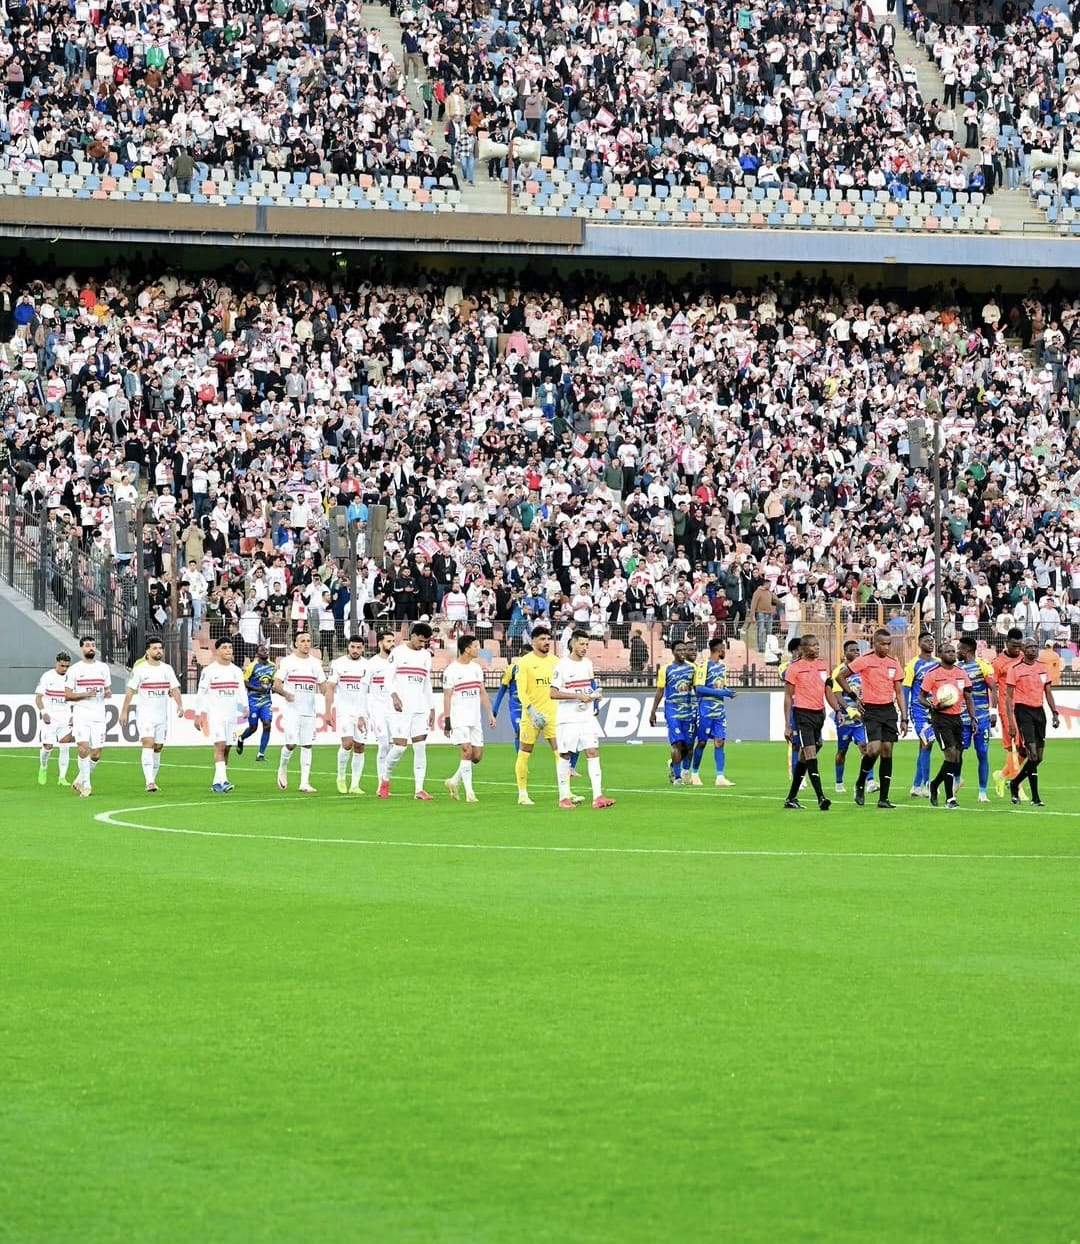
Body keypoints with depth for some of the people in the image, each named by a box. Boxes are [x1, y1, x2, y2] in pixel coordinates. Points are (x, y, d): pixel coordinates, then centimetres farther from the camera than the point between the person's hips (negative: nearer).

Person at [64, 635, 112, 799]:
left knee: (96, 755, 0)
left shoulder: (103, 668, 11)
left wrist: (108, 693, -5)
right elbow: (67, 695, 0)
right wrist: (85, 694, -14)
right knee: (84, 749, -18)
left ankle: (79, 782, 21)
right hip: (81, 716, -3)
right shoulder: (75, 669, 1)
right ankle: (86, 786, -7)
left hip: (98, 716, 3)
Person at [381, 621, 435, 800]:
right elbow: (389, 678, -3)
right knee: (400, 746, -9)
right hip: (401, 708, -5)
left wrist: (432, 709, 16)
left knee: (420, 747, -2)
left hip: (420, 708, 5)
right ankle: (385, 781, 13)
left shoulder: (426, 655, 14)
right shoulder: (398, 652, -1)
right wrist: (394, 695, -21)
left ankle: (419, 789, -2)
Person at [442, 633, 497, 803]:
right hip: (459, 719, -6)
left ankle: (454, 782, 21)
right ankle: (469, 792, -9)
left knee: (477, 755, 3)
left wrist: (490, 714, 10)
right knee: (467, 752, -14)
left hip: (475, 719, 6)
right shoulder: (451, 670, -7)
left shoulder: (476, 668, 12)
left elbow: (482, 693, 16)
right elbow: (447, 696, -8)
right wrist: (447, 720, -12)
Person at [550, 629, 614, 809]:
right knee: (565, 755, 3)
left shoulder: (587, 664, 11)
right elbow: (553, 693, -13)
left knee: (593, 752, -5)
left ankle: (598, 797, -10)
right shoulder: (562, 666, -9)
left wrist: (593, 694, 4)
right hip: (567, 718, -5)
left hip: (587, 717, 5)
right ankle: (564, 797, 12)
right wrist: (578, 696, -19)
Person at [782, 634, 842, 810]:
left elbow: (828, 691, 17)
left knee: (804, 758, 12)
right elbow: (788, 697, -5)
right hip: (803, 715, -6)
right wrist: (788, 726, -8)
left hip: (819, 714, 6)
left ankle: (791, 798, 20)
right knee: (811, 755, -15)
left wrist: (837, 710, 1)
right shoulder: (794, 668, -6)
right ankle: (821, 798, -20)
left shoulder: (823, 665, 11)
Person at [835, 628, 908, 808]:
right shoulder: (865, 660, -6)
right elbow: (840, 677, 1)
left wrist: (904, 718, 7)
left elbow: (899, 692, 12)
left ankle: (884, 798, 4)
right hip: (871, 710, -5)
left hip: (889, 709, 5)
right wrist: (854, 697, -2)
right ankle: (860, 784, 8)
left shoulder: (894, 663, 8)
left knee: (887, 751, 1)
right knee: (874, 749, -18)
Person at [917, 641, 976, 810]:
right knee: (951, 753, -15)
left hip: (957, 718, 6)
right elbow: (921, 697, -3)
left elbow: (968, 698, 16)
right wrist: (934, 706, -21)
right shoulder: (932, 673, -6)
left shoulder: (961, 673, 11)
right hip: (941, 718, -6)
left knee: (956, 758, 7)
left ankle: (934, 785, 33)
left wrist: (973, 718, 7)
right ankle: (950, 799, -11)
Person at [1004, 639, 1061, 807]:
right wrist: (1011, 720, -13)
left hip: (1039, 711, 6)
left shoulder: (1043, 668, 11)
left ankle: (1014, 784, 29)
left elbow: (1048, 693, 18)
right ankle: (1035, 798, -11)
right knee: (1033, 754, -13)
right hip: (1023, 711, -6)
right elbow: (1008, 697, -6)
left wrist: (1055, 713, 10)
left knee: (1038, 756, 7)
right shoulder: (1014, 669, -6)